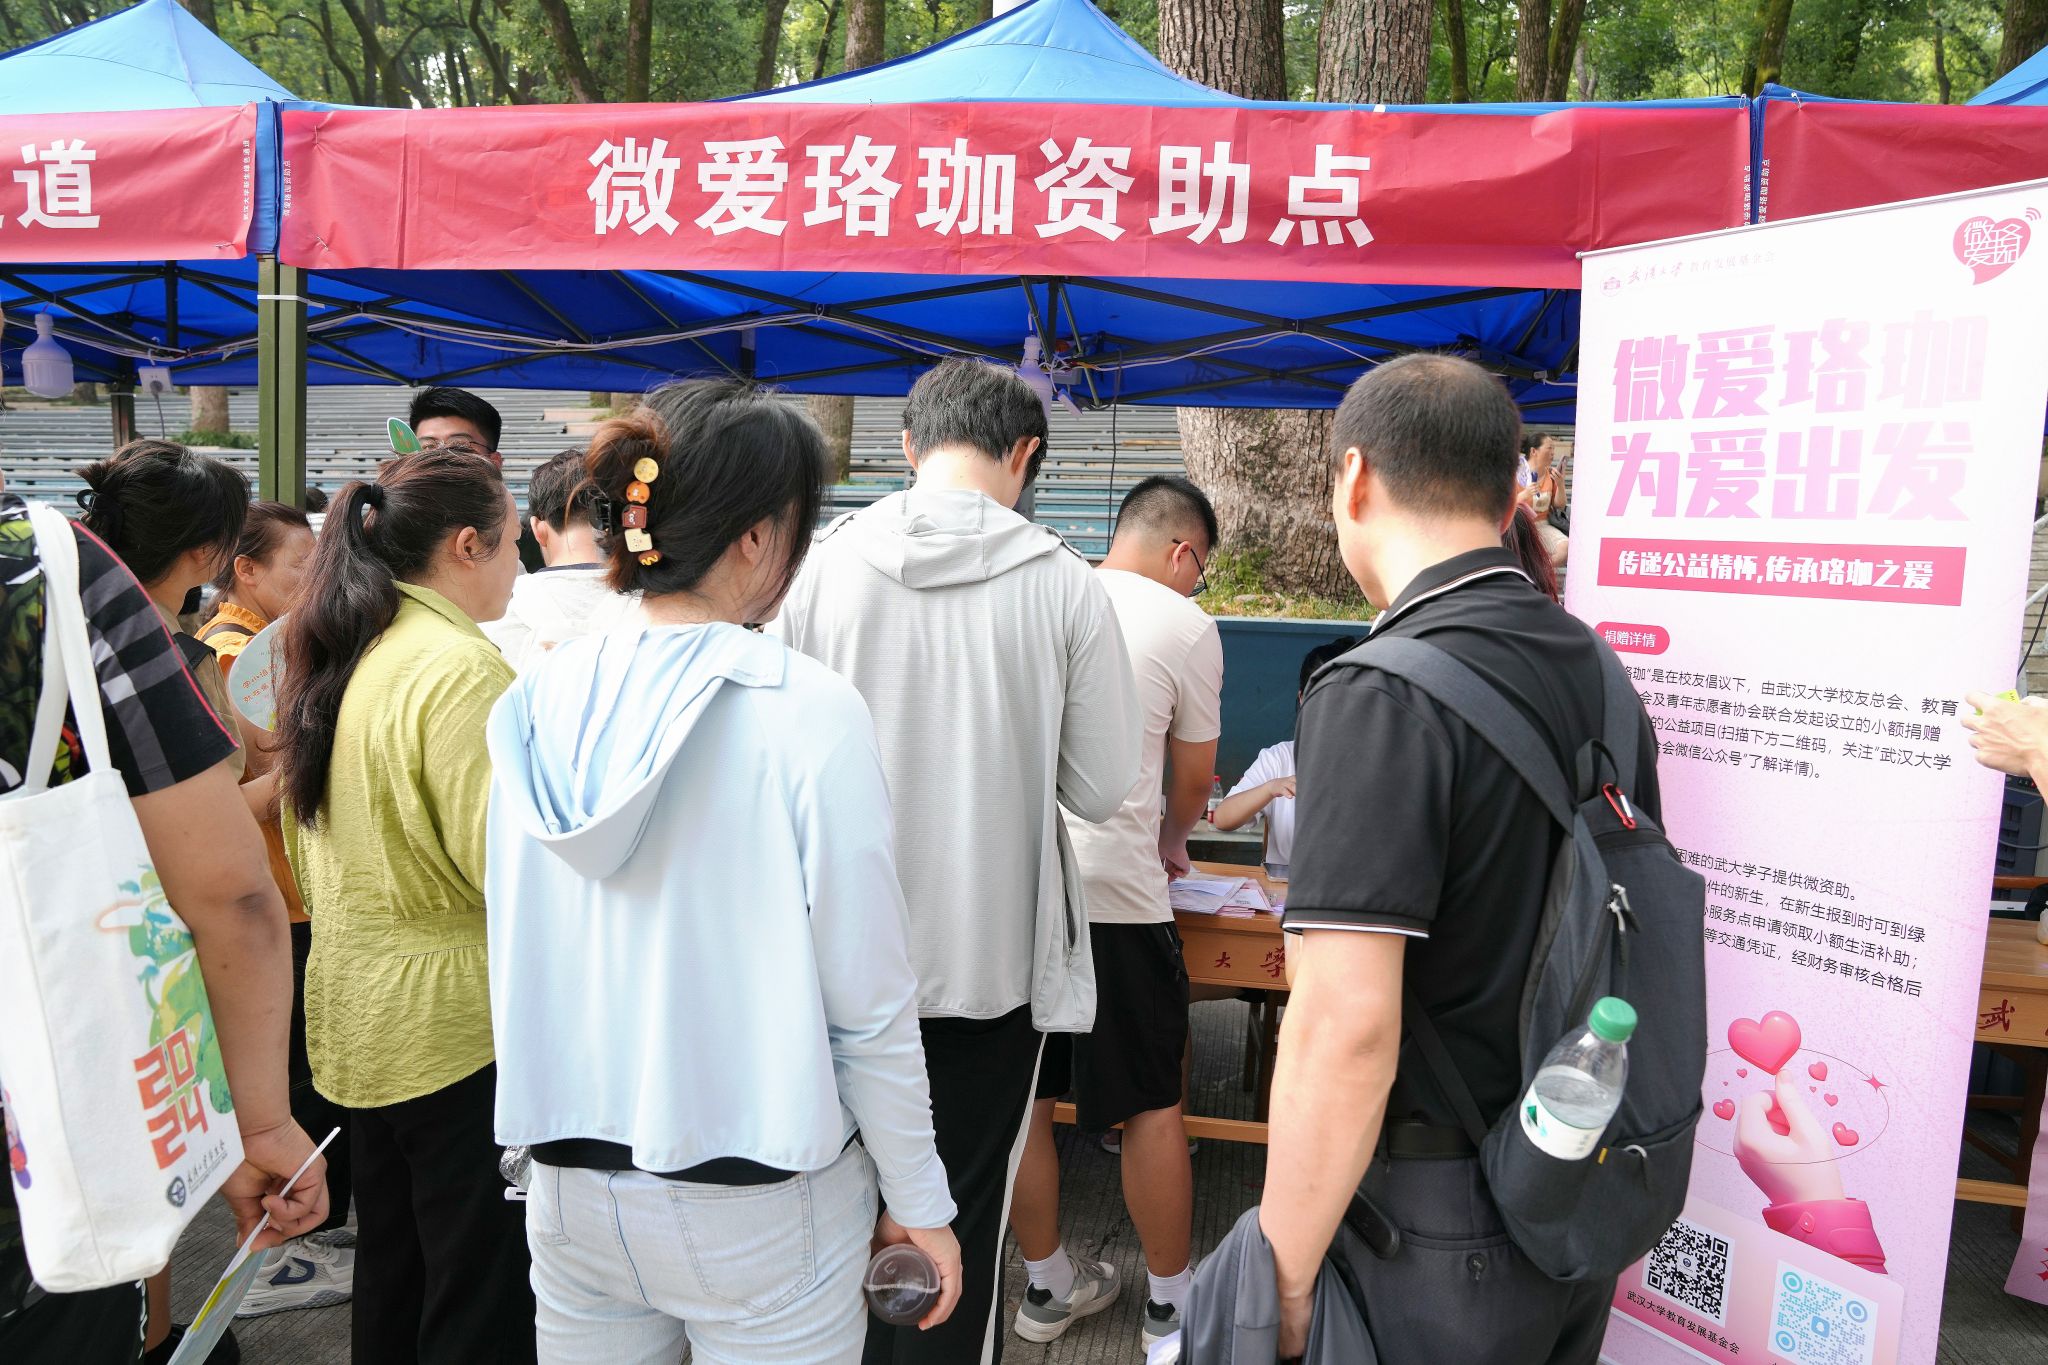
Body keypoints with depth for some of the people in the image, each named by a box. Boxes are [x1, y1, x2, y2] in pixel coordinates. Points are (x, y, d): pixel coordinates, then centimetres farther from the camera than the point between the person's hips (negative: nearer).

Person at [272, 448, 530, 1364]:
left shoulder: (343, 656, 8)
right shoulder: (461, 668, -20)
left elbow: (310, 851, 16)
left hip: (356, 1006, 9)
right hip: (455, 1019, -9)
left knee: (389, 1269, 22)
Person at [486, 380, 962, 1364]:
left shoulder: (538, 703, -3)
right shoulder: (807, 711, -19)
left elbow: (518, 958, 7)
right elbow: (869, 1003, -15)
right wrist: (918, 1201, -4)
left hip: (570, 1187, 5)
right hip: (752, 1208, -4)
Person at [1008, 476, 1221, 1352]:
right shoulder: (1184, 624, -1)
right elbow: (1193, 780, 8)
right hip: (1114, 893, -4)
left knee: (1020, 1098, 15)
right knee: (1151, 1108, 11)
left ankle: (1048, 1288, 31)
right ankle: (1169, 1305, 26)